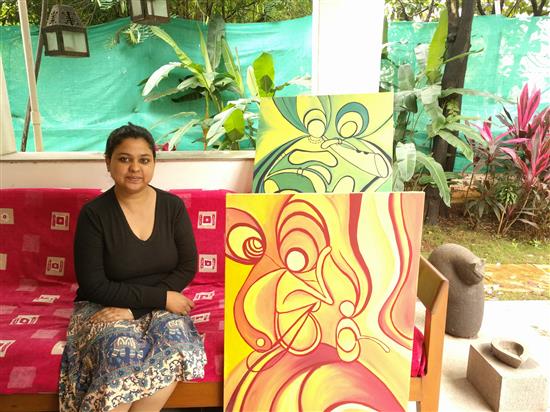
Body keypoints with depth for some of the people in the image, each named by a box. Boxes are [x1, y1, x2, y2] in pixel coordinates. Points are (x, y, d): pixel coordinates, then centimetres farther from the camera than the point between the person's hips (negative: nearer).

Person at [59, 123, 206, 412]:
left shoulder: (173, 206, -3)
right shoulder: (94, 214, -9)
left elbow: (188, 267, -5)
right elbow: (93, 285, -11)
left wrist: (133, 308, -17)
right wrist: (161, 297, -19)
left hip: (160, 305, 2)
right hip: (103, 306, -2)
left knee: (176, 343, -29)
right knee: (122, 352, -32)